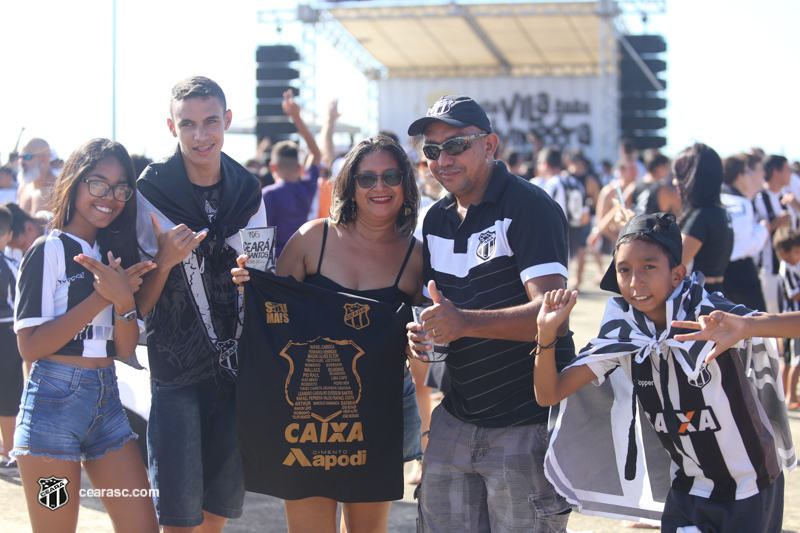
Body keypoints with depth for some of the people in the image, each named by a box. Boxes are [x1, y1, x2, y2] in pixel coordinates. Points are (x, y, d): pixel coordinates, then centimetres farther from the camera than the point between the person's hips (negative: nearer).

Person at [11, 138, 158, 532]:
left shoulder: (113, 255, 14)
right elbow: (30, 346, -15)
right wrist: (101, 296, -16)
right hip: (55, 402, -6)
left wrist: (124, 300, -13)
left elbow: (125, 349, 8)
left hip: (106, 401, 6)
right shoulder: (49, 251, -6)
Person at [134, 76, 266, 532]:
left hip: (236, 368, 4)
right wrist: (165, 260, -23)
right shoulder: (152, 195, -8)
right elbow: (139, 306, -5)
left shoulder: (248, 192, 5)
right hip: (176, 370, -4)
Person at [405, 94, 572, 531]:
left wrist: (466, 322, -36)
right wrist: (420, 332, -2)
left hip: (527, 422, -7)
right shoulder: (437, 219, 12)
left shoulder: (529, 207, -12)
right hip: (456, 417, 7)